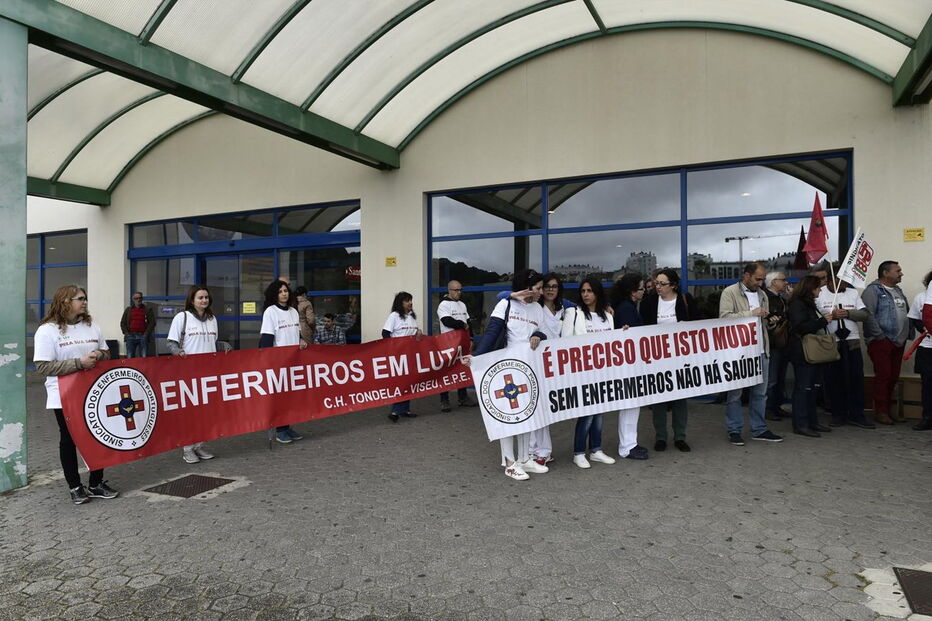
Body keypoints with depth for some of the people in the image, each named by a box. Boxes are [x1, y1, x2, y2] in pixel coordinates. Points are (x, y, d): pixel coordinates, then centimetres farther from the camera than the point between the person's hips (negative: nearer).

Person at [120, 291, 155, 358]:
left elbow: (152, 322, 3)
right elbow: (122, 323, 15)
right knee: (130, 357, 1)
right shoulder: (128, 310, 16)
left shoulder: (148, 309, 9)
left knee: (144, 357, -4)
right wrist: (126, 333, 1)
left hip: (143, 336, -2)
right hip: (130, 336, 2)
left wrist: (146, 333, -7)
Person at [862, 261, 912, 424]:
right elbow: (868, 314, -18)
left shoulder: (898, 291, 19)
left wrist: (910, 333, 12)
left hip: (899, 341, 8)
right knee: (883, 376, -5)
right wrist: (879, 336, -18)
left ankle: (888, 408, 21)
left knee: (894, 377, 11)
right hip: (881, 342, -8)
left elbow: (908, 313, 23)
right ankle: (880, 412, 3)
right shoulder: (873, 290, -8)